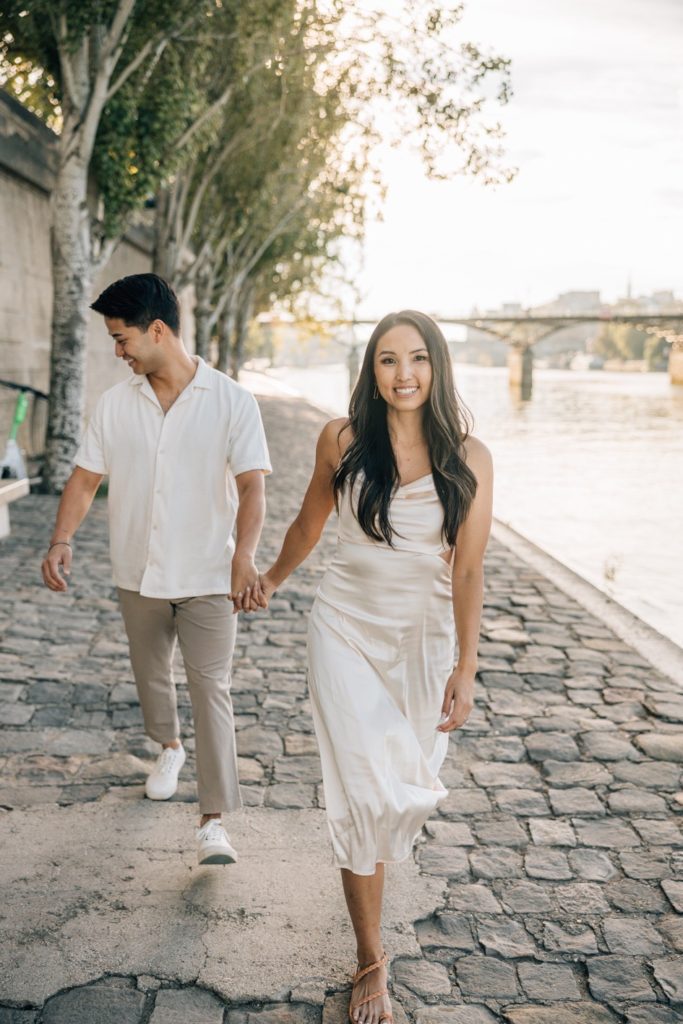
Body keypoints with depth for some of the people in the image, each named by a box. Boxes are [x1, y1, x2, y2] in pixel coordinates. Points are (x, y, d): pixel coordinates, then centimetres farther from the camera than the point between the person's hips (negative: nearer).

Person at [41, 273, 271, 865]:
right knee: (150, 674, 20)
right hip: (138, 574, 4)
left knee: (211, 689, -7)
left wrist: (244, 555, -29)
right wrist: (62, 541, -14)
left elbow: (251, 486, -14)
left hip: (207, 578, -4)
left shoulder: (232, 402, -10)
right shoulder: (115, 404, 1)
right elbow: (86, 478, 2)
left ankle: (214, 820, -5)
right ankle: (170, 747, 49)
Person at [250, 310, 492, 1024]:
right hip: (346, 629, -1)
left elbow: (468, 569, -9)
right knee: (362, 792, -6)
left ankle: (367, 859, 47)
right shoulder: (343, 440, -6)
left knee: (406, 786, 11)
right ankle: (370, 958, 10)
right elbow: (310, 521, 11)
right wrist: (272, 579, 25)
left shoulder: (468, 458, -8)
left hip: (424, 638, 1)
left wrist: (465, 669, -15)